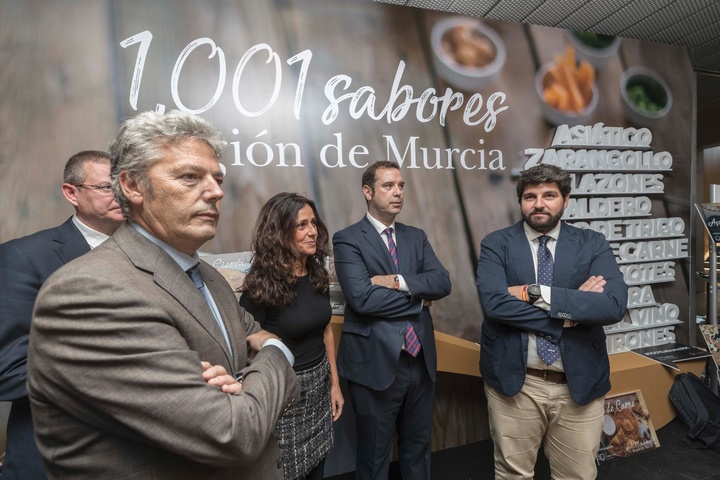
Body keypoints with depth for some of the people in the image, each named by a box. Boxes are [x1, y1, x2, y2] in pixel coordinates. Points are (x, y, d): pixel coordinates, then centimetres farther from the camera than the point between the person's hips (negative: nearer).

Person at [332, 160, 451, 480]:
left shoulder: (416, 237, 8)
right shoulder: (347, 240, -9)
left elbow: (443, 282, -4)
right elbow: (362, 298, -22)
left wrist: (398, 281, -19)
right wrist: (419, 296, -11)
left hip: (421, 360, 5)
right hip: (376, 363, -5)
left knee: (418, 448, 23)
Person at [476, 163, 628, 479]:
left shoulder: (593, 245, 1)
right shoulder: (496, 245, -4)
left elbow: (614, 305, -14)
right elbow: (494, 303, -20)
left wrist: (536, 293, -20)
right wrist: (572, 307, -17)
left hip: (579, 383, 2)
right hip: (514, 381, -1)